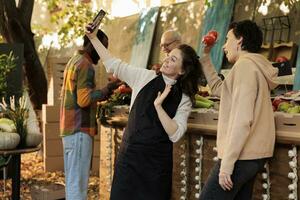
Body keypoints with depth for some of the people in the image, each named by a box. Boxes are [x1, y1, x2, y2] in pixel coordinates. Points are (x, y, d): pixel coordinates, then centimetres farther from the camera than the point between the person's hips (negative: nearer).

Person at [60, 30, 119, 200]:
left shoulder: (74, 61, 18)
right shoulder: (85, 65, -12)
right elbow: (84, 100, -20)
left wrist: (101, 95, 16)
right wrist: (107, 89, -12)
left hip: (70, 129, 10)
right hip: (80, 130, -10)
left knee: (73, 181, 12)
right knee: (78, 183, -8)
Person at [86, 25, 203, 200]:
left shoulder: (183, 99, 0)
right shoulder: (146, 78, 3)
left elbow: (175, 134, -10)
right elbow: (113, 64, 6)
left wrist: (158, 105, -18)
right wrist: (93, 38, 3)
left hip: (157, 162, -1)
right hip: (130, 154, 1)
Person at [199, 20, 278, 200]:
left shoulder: (245, 64, -11)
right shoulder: (256, 66, 18)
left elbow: (242, 119, -20)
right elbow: (218, 88, 31)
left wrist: (227, 164, -21)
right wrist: (206, 56, 28)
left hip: (241, 156, -9)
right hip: (255, 155, 10)